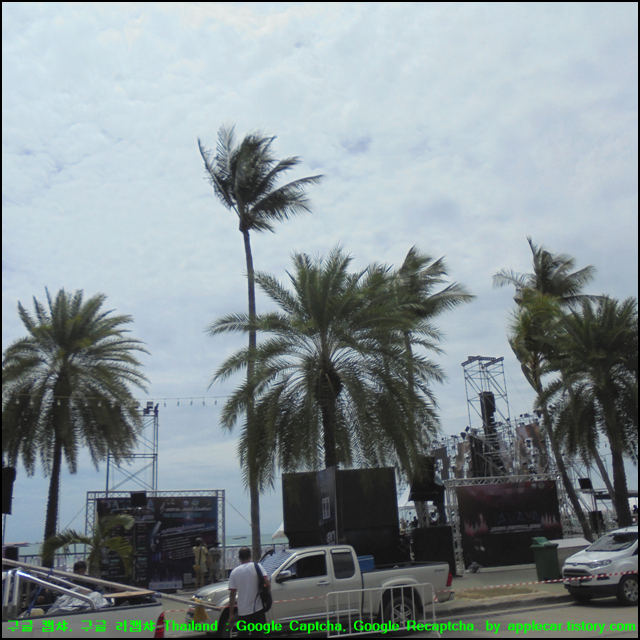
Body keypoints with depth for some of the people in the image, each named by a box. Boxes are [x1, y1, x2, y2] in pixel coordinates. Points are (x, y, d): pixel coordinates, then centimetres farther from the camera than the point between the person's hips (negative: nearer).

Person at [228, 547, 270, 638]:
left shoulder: (234, 572, 2)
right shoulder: (257, 566, -3)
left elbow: (232, 595, 0)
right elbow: (267, 583, -12)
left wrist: (231, 614, 5)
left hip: (242, 612, 2)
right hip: (257, 609, -2)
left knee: (243, 635, 13)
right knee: (258, 634, 3)